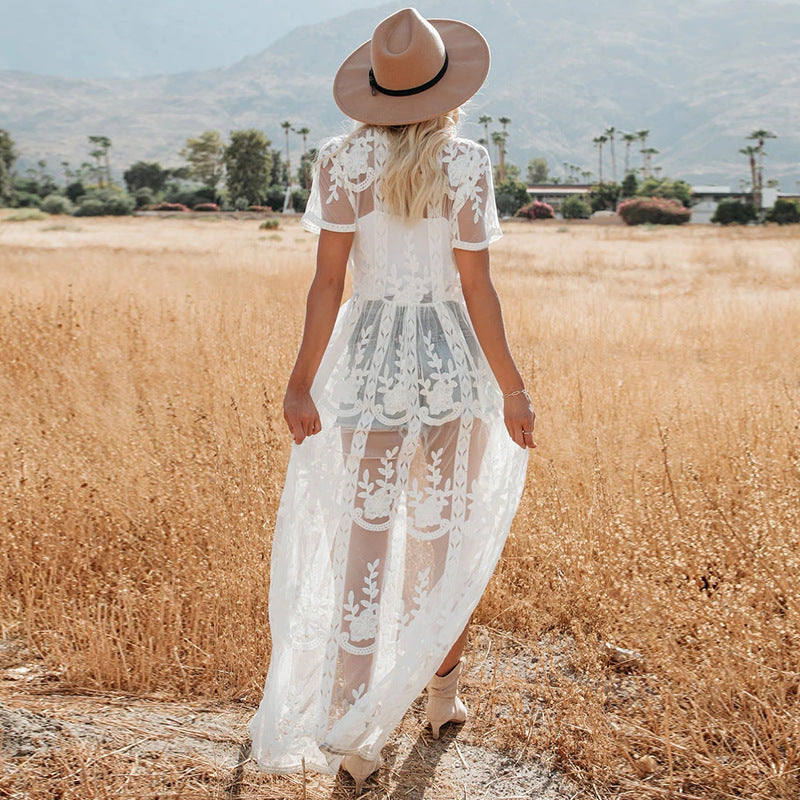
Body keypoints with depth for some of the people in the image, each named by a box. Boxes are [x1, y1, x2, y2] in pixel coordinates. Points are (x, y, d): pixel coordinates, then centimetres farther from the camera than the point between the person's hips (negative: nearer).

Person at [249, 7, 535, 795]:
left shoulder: (342, 160, -4)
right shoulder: (466, 164, -8)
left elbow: (328, 280, -7)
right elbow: (476, 289, -9)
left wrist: (302, 381, -2)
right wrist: (511, 388, -2)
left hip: (371, 354, 1)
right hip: (452, 359, 0)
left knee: (365, 538, 3)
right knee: (447, 536, 16)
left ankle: (351, 725, -1)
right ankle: (442, 690, 33)